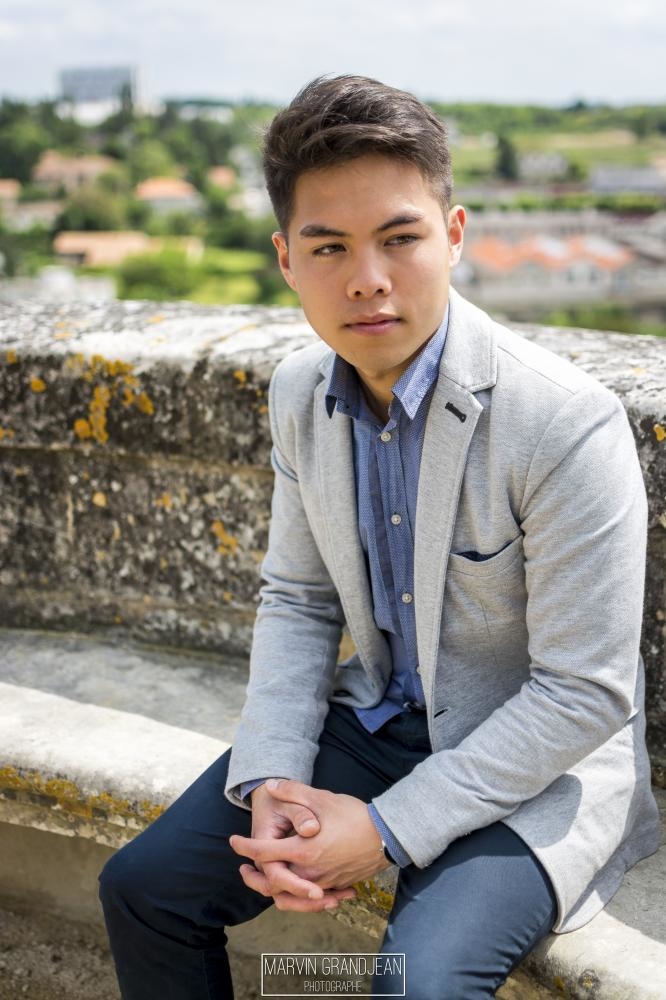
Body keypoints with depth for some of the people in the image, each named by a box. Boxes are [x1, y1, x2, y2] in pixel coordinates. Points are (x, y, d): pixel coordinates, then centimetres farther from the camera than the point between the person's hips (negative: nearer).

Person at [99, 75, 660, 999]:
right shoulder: (299, 394, -4)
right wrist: (272, 778, -9)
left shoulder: (570, 424, -25)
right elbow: (297, 599, 6)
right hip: (379, 716, 6)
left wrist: (390, 828, -21)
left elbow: (586, 695, -20)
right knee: (143, 887, 0)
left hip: (538, 762, -5)